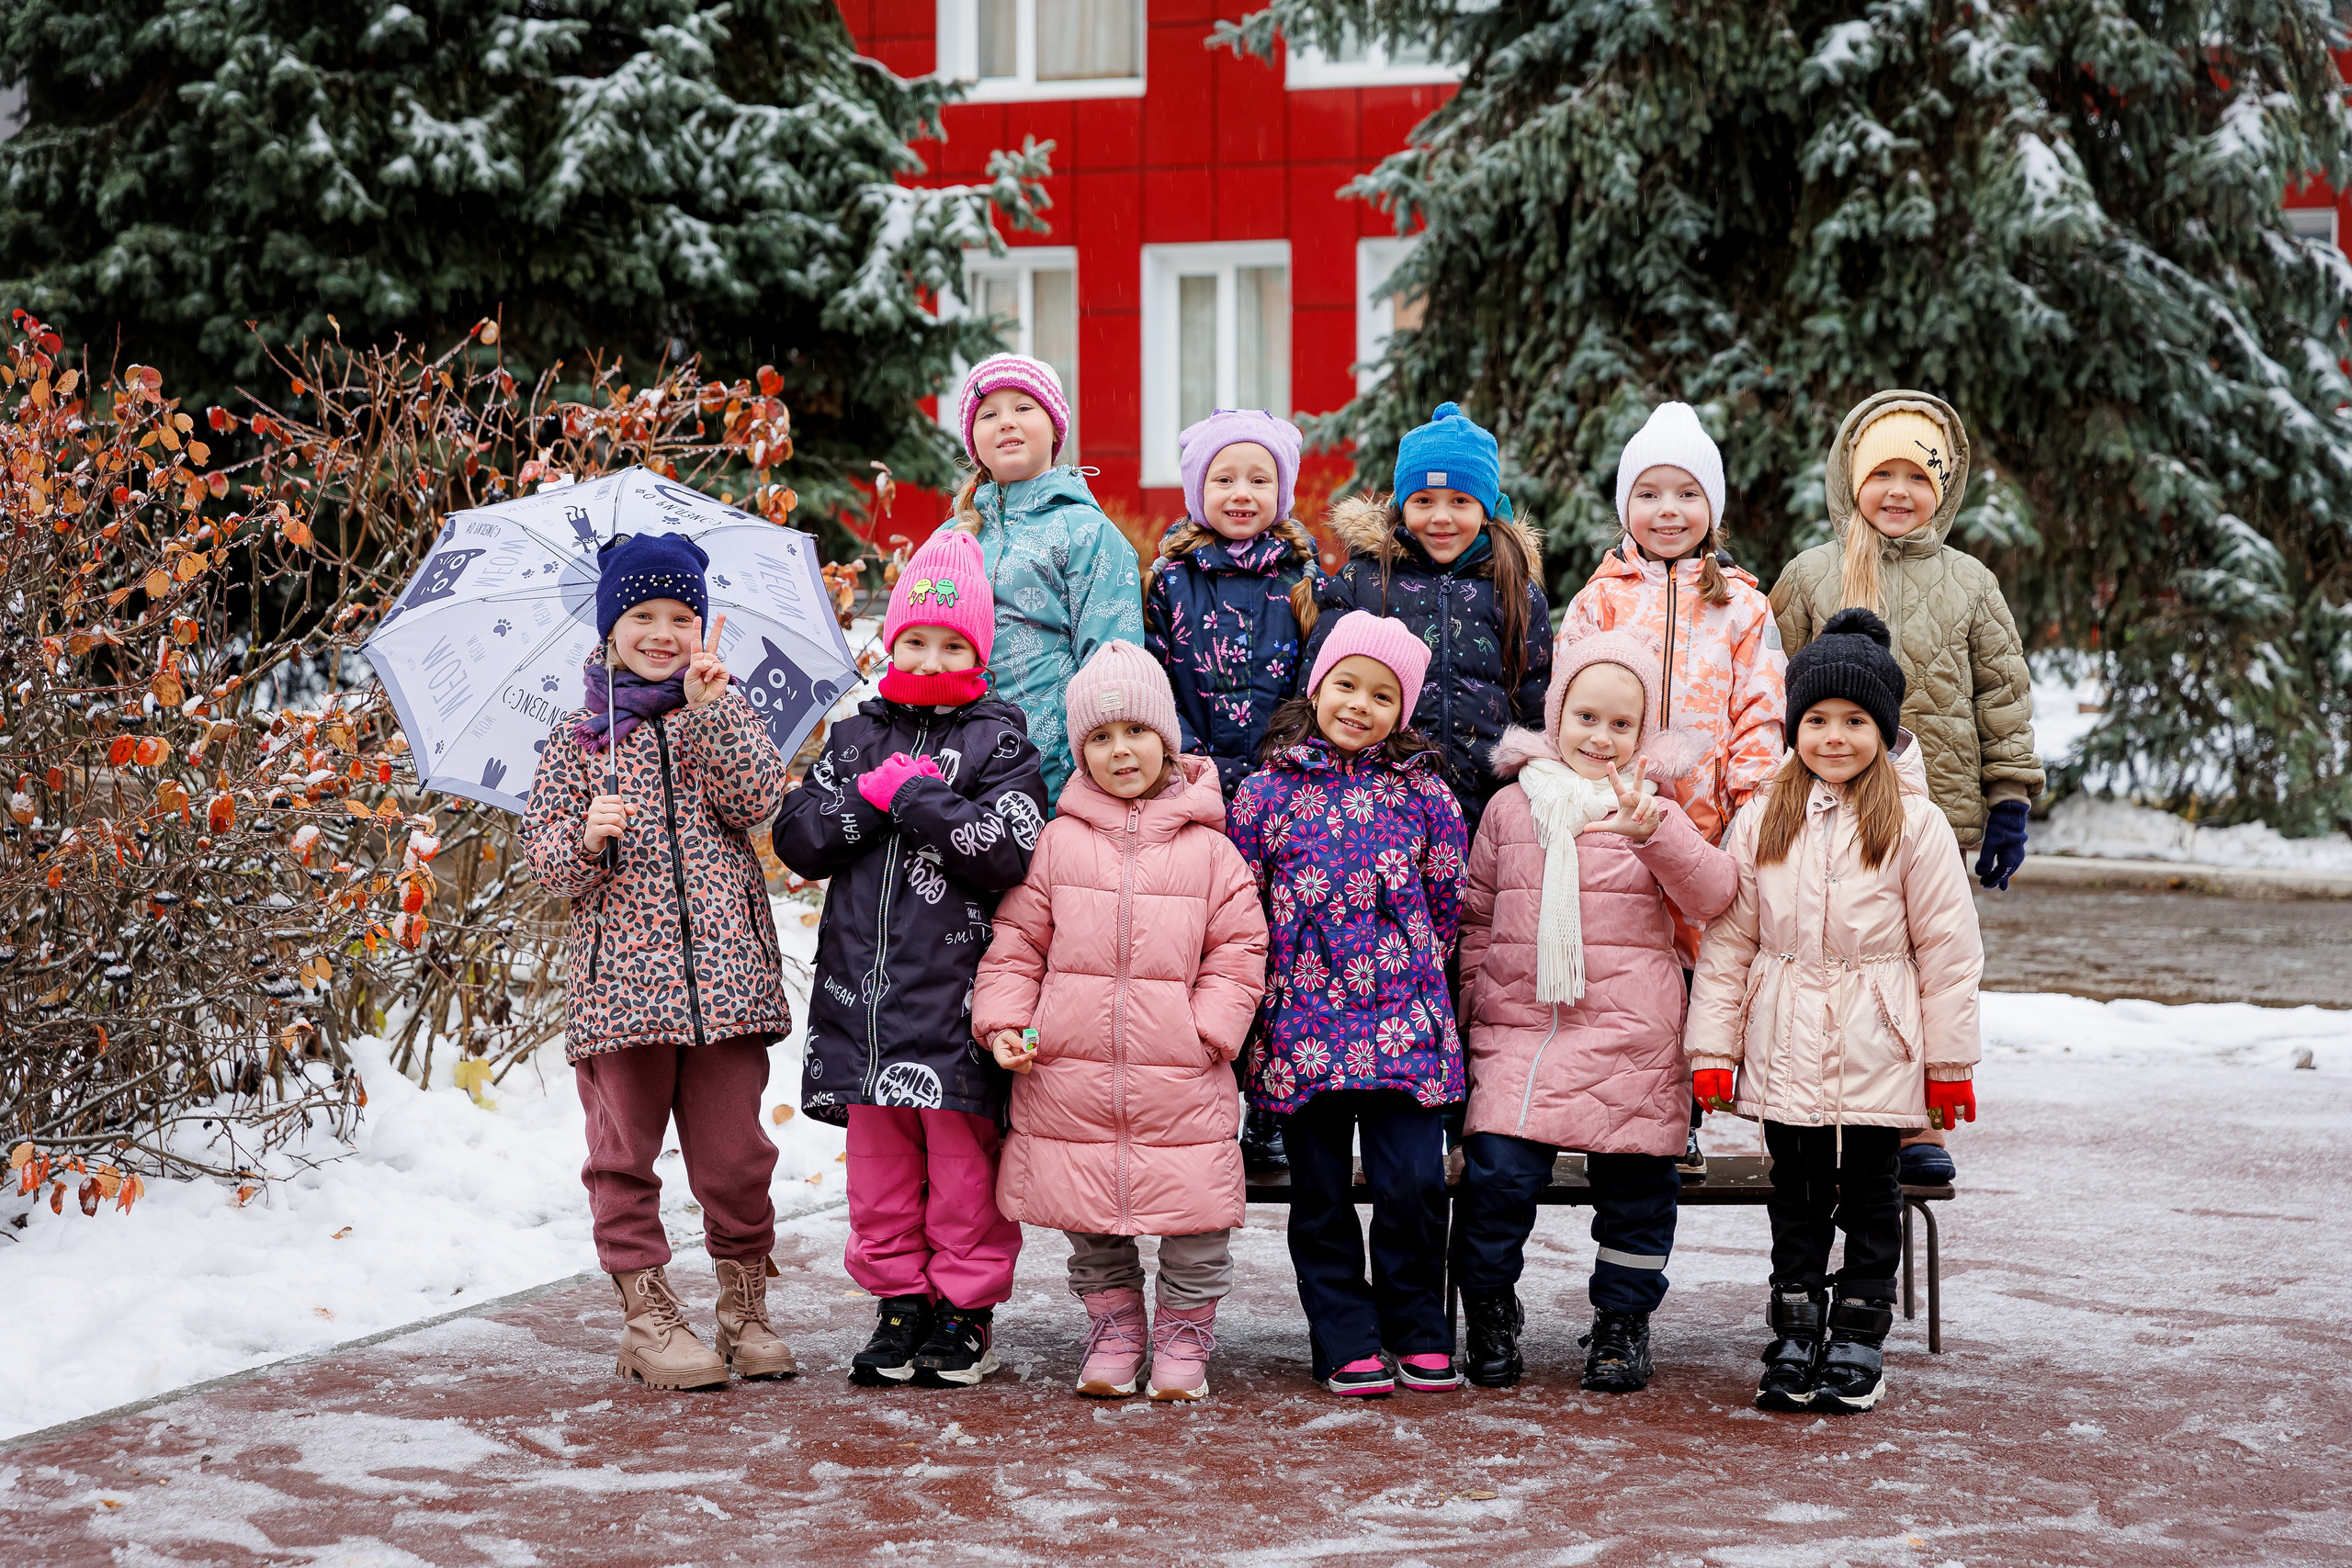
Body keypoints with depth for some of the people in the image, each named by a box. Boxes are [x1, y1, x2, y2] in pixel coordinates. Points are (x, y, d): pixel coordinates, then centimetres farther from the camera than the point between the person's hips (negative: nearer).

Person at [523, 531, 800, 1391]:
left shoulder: (724, 714, 11)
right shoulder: (578, 736, 7)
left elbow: (755, 797, -6)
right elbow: (543, 851, 2)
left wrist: (709, 706, -12)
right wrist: (587, 840, -18)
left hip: (724, 966, 1)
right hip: (620, 970, -1)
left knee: (734, 1151, 4)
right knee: (624, 1155, 3)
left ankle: (746, 1311, 18)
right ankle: (648, 1318, 12)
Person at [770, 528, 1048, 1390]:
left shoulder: (999, 741, 1)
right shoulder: (856, 738, 13)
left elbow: (1006, 851, -13)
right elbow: (797, 840, 5)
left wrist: (913, 795, -15)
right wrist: (873, 795, -10)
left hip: (956, 986, -4)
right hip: (863, 984, 4)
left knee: (961, 1157, 1)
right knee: (880, 1157, 9)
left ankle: (965, 1308, 12)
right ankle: (899, 1299, 19)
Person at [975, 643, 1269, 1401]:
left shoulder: (1208, 848, 2)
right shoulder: (1060, 841, 4)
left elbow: (1238, 948, 4)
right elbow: (1017, 940, 8)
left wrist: (1209, 1028, -8)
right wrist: (1004, 1022, -3)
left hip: (1180, 1081, -1)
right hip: (1071, 1074, 1)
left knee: (1193, 1215, 1)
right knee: (1089, 1221, 10)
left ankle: (1185, 1335, 20)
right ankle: (1113, 1326, 28)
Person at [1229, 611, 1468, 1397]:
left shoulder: (1423, 792, 4)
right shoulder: (1266, 791, 2)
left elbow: (1449, 898, 13)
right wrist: (1273, 986, 8)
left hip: (1403, 1019, 0)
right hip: (1301, 1026, 1)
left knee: (1413, 1182, -5)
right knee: (1320, 1193, 5)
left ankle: (1417, 1330, 13)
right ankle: (1347, 1341, 15)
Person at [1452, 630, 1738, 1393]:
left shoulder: (1655, 812, 4)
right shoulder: (1511, 807, 9)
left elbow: (1713, 897, -11)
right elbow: (1476, 914, 17)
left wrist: (1654, 834, -25)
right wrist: (1475, 1001, 11)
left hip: (1628, 1042, 0)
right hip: (1518, 1029, 0)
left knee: (1633, 1184, 5)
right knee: (1497, 1170, -10)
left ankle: (1622, 1321, 22)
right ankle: (1490, 1310, 9)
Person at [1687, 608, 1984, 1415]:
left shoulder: (1915, 825, -6)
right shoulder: (1762, 821, 2)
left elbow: (1946, 949, -3)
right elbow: (1727, 940, 4)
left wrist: (1950, 1060, -3)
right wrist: (1712, 1045, 0)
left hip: (1877, 1051, -2)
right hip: (1784, 1045, 2)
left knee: (1869, 1191, 8)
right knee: (1796, 1192, 10)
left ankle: (1858, 1339, 17)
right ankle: (1795, 1337, 19)